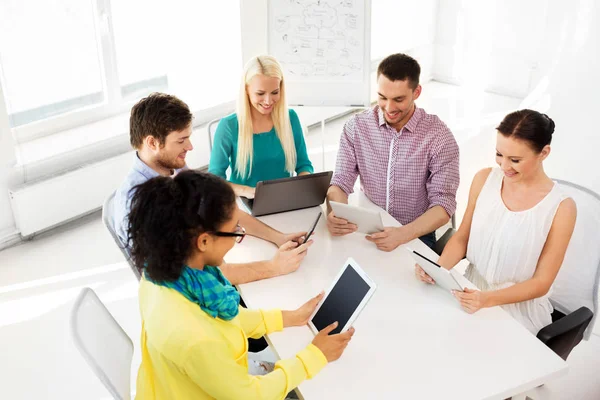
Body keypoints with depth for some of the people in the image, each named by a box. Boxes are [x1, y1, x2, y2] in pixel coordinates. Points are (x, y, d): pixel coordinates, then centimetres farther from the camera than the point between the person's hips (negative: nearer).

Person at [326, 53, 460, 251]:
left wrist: (402, 234, -32)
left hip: (415, 236, -2)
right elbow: (341, 183, -4)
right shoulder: (356, 127, -3)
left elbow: (443, 204, -14)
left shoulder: (438, 136, -11)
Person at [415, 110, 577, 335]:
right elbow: (461, 238, 4)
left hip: (519, 310, -4)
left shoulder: (560, 208, -16)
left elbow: (541, 283, -11)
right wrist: (438, 268, -16)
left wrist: (488, 299, -26)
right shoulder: (484, 179, -4)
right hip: (471, 294, 4)